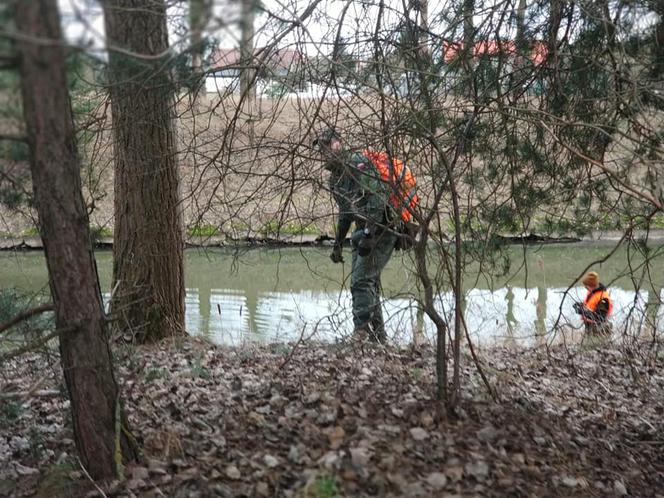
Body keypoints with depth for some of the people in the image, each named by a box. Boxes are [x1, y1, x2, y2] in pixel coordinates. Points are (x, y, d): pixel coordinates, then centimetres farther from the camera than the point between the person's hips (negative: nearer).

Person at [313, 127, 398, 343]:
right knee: (368, 283, 11)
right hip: (363, 233, 9)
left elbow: (378, 198, -24)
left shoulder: (358, 163, -14)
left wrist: (369, 235, -29)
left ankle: (363, 330, -16)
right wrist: (338, 243, 25)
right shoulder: (335, 177, 16)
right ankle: (378, 337, 18)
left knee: (361, 281, -16)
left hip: (380, 231, -9)